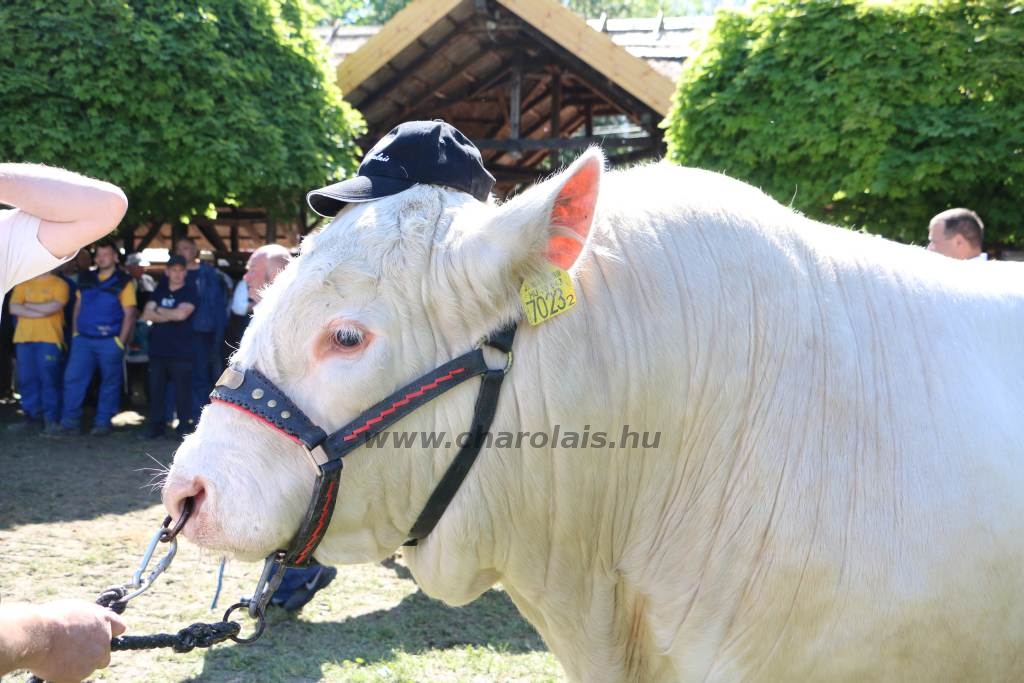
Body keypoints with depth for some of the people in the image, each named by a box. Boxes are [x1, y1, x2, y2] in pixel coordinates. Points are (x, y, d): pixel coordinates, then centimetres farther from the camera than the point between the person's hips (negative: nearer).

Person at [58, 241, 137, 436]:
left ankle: (103, 423, 12)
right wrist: (75, 332, 9)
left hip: (110, 341, -4)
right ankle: (69, 421, 3)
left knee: (110, 383, 4)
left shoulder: (124, 282, -4)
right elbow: (78, 307, 17)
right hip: (83, 340, 4)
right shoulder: (86, 279, 10)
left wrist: (121, 342, -11)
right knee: (72, 379, -2)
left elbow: (129, 314, -6)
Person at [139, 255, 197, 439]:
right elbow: (146, 315, 4)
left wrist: (159, 310, -1)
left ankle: (184, 428, 2)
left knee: (182, 391, -4)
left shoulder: (190, 293, 1)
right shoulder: (160, 291, 15)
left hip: (181, 352, -5)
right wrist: (171, 315, -8)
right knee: (155, 390, 8)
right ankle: (155, 427, 15)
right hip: (158, 350, 5)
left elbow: (181, 314, -15)